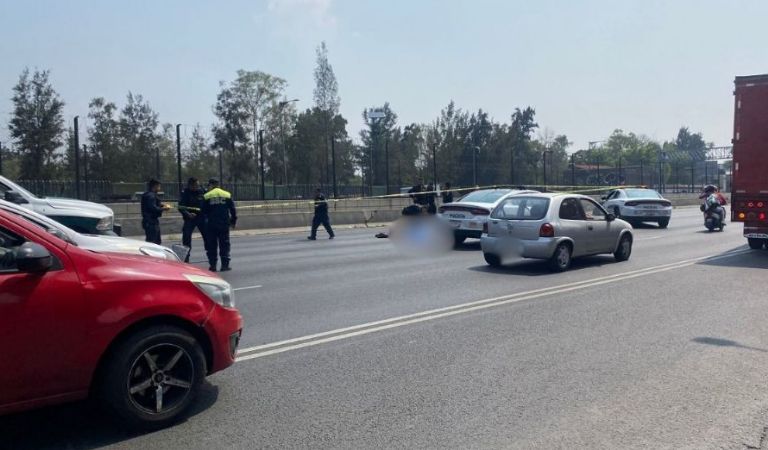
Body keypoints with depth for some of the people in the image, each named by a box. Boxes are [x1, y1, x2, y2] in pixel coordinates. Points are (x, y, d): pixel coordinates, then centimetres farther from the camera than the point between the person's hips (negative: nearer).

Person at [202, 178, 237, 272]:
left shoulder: (206, 196, 0)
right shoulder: (227, 195, 5)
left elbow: (204, 211, 1)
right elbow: (233, 210, 5)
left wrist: (206, 220, 17)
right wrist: (233, 221, 14)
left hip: (211, 224, -1)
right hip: (224, 224, 1)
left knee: (211, 245, 7)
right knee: (224, 244, 6)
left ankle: (212, 265, 6)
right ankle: (225, 265, 4)